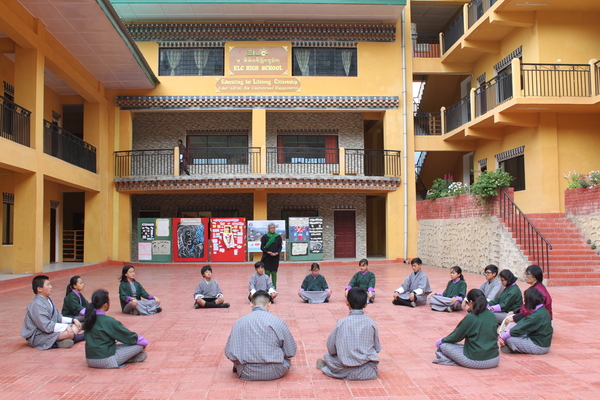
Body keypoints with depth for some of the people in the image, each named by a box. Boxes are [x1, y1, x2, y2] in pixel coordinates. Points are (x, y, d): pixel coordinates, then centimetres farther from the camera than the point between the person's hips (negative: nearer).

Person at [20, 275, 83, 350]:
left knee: (76, 327, -1)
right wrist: (65, 327, -25)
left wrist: (72, 320, 2)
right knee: (70, 333, -29)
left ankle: (62, 340, -22)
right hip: (37, 337, -10)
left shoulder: (48, 300, 10)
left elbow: (58, 318, 16)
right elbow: (46, 326, -25)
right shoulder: (37, 305, -20)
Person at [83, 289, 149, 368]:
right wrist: (144, 342, 9)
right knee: (139, 345, -5)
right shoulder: (108, 321, -19)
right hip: (105, 361, -8)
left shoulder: (90, 318, 3)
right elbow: (128, 335, -8)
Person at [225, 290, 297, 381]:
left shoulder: (239, 322, -1)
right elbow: (291, 352, -1)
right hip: (275, 373, -1)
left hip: (247, 374, 1)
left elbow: (229, 353, 1)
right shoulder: (277, 321, -7)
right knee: (286, 359, 29)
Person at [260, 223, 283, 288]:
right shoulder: (265, 236, 1)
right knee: (267, 272, -3)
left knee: (274, 273, 4)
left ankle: (274, 287, 10)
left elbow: (280, 247, 5)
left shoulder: (278, 237, 5)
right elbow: (262, 247, 0)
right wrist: (268, 252, -15)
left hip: (275, 257, 1)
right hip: (267, 257, -1)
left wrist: (277, 253, -13)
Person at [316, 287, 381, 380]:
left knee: (327, 356, 22)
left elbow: (331, 349, 1)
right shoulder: (371, 323, -3)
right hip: (369, 372, 1)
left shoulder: (341, 323, -7)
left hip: (348, 373, -1)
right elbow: (377, 348, 8)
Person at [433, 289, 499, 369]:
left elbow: (456, 336, -4)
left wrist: (442, 340, 15)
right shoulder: (492, 316, 2)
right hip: (495, 361, 6)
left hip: (475, 362, -6)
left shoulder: (470, 317, -14)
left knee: (443, 345, 4)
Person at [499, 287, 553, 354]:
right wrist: (508, 329, -4)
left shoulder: (537, 315, -25)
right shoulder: (542, 310, 5)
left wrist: (503, 336, -12)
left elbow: (521, 329, -22)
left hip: (539, 347, -10)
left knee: (509, 338, -17)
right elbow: (522, 324, 5)